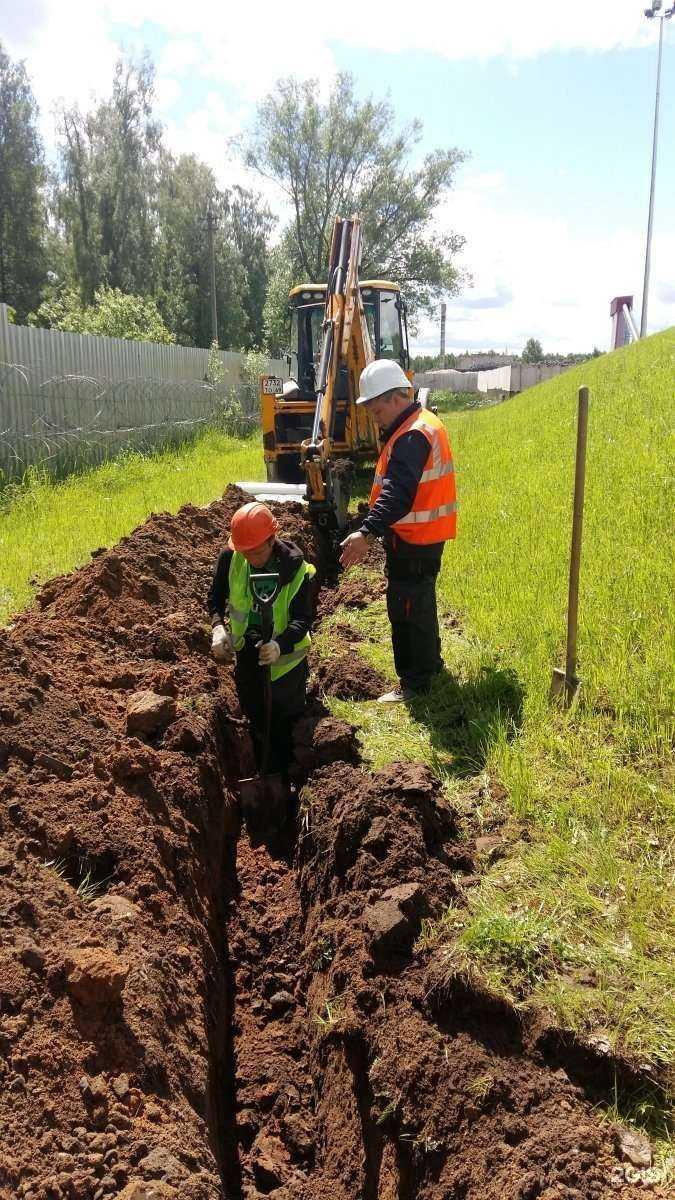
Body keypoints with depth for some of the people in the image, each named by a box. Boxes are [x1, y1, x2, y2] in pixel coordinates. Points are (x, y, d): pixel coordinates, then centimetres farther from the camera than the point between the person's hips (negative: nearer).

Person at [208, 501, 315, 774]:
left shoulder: (296, 570, -24)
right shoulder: (229, 558, -16)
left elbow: (303, 618, -26)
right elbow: (216, 597, -3)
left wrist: (280, 644, -45)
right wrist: (218, 626, -23)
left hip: (284, 657, -3)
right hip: (246, 653, 3)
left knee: (288, 723, 8)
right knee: (256, 719, 18)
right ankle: (267, 776, 41)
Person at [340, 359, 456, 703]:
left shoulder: (412, 436, -23)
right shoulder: (422, 423, 12)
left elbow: (398, 493, -37)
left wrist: (368, 533, -45)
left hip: (413, 540, -11)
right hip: (424, 535, 11)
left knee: (407, 608, -1)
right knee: (420, 602, 23)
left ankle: (415, 683, 9)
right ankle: (430, 662, 39)